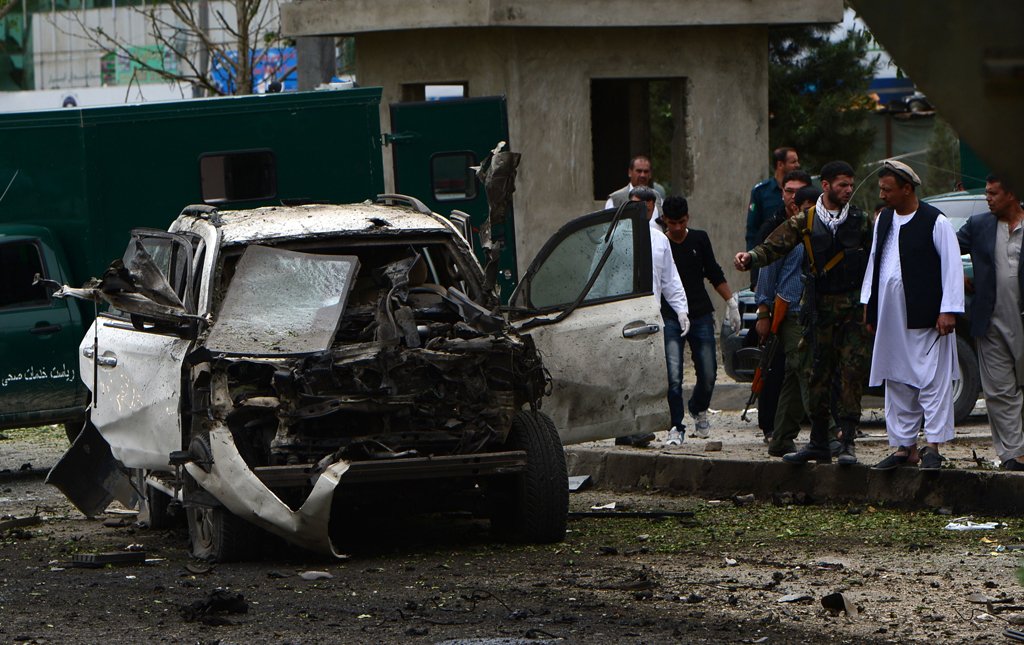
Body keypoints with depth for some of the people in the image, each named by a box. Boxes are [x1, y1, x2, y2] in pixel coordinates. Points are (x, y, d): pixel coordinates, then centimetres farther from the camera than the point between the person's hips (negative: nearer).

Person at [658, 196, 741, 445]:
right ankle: (676, 427, -5)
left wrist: (731, 301, 12)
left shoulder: (699, 239, 6)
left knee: (708, 374, 4)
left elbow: (714, 274, 15)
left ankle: (699, 410, 33)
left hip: (701, 316, 3)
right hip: (670, 319, -3)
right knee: (673, 377, -13)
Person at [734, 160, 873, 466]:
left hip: (854, 307, -1)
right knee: (818, 375, 5)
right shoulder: (805, 221, 6)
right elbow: (774, 246, -1)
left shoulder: (861, 221, 6)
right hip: (819, 308, 1)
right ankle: (819, 443, 14)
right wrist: (750, 257, -21)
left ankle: (847, 443, -6)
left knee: (851, 373, -7)